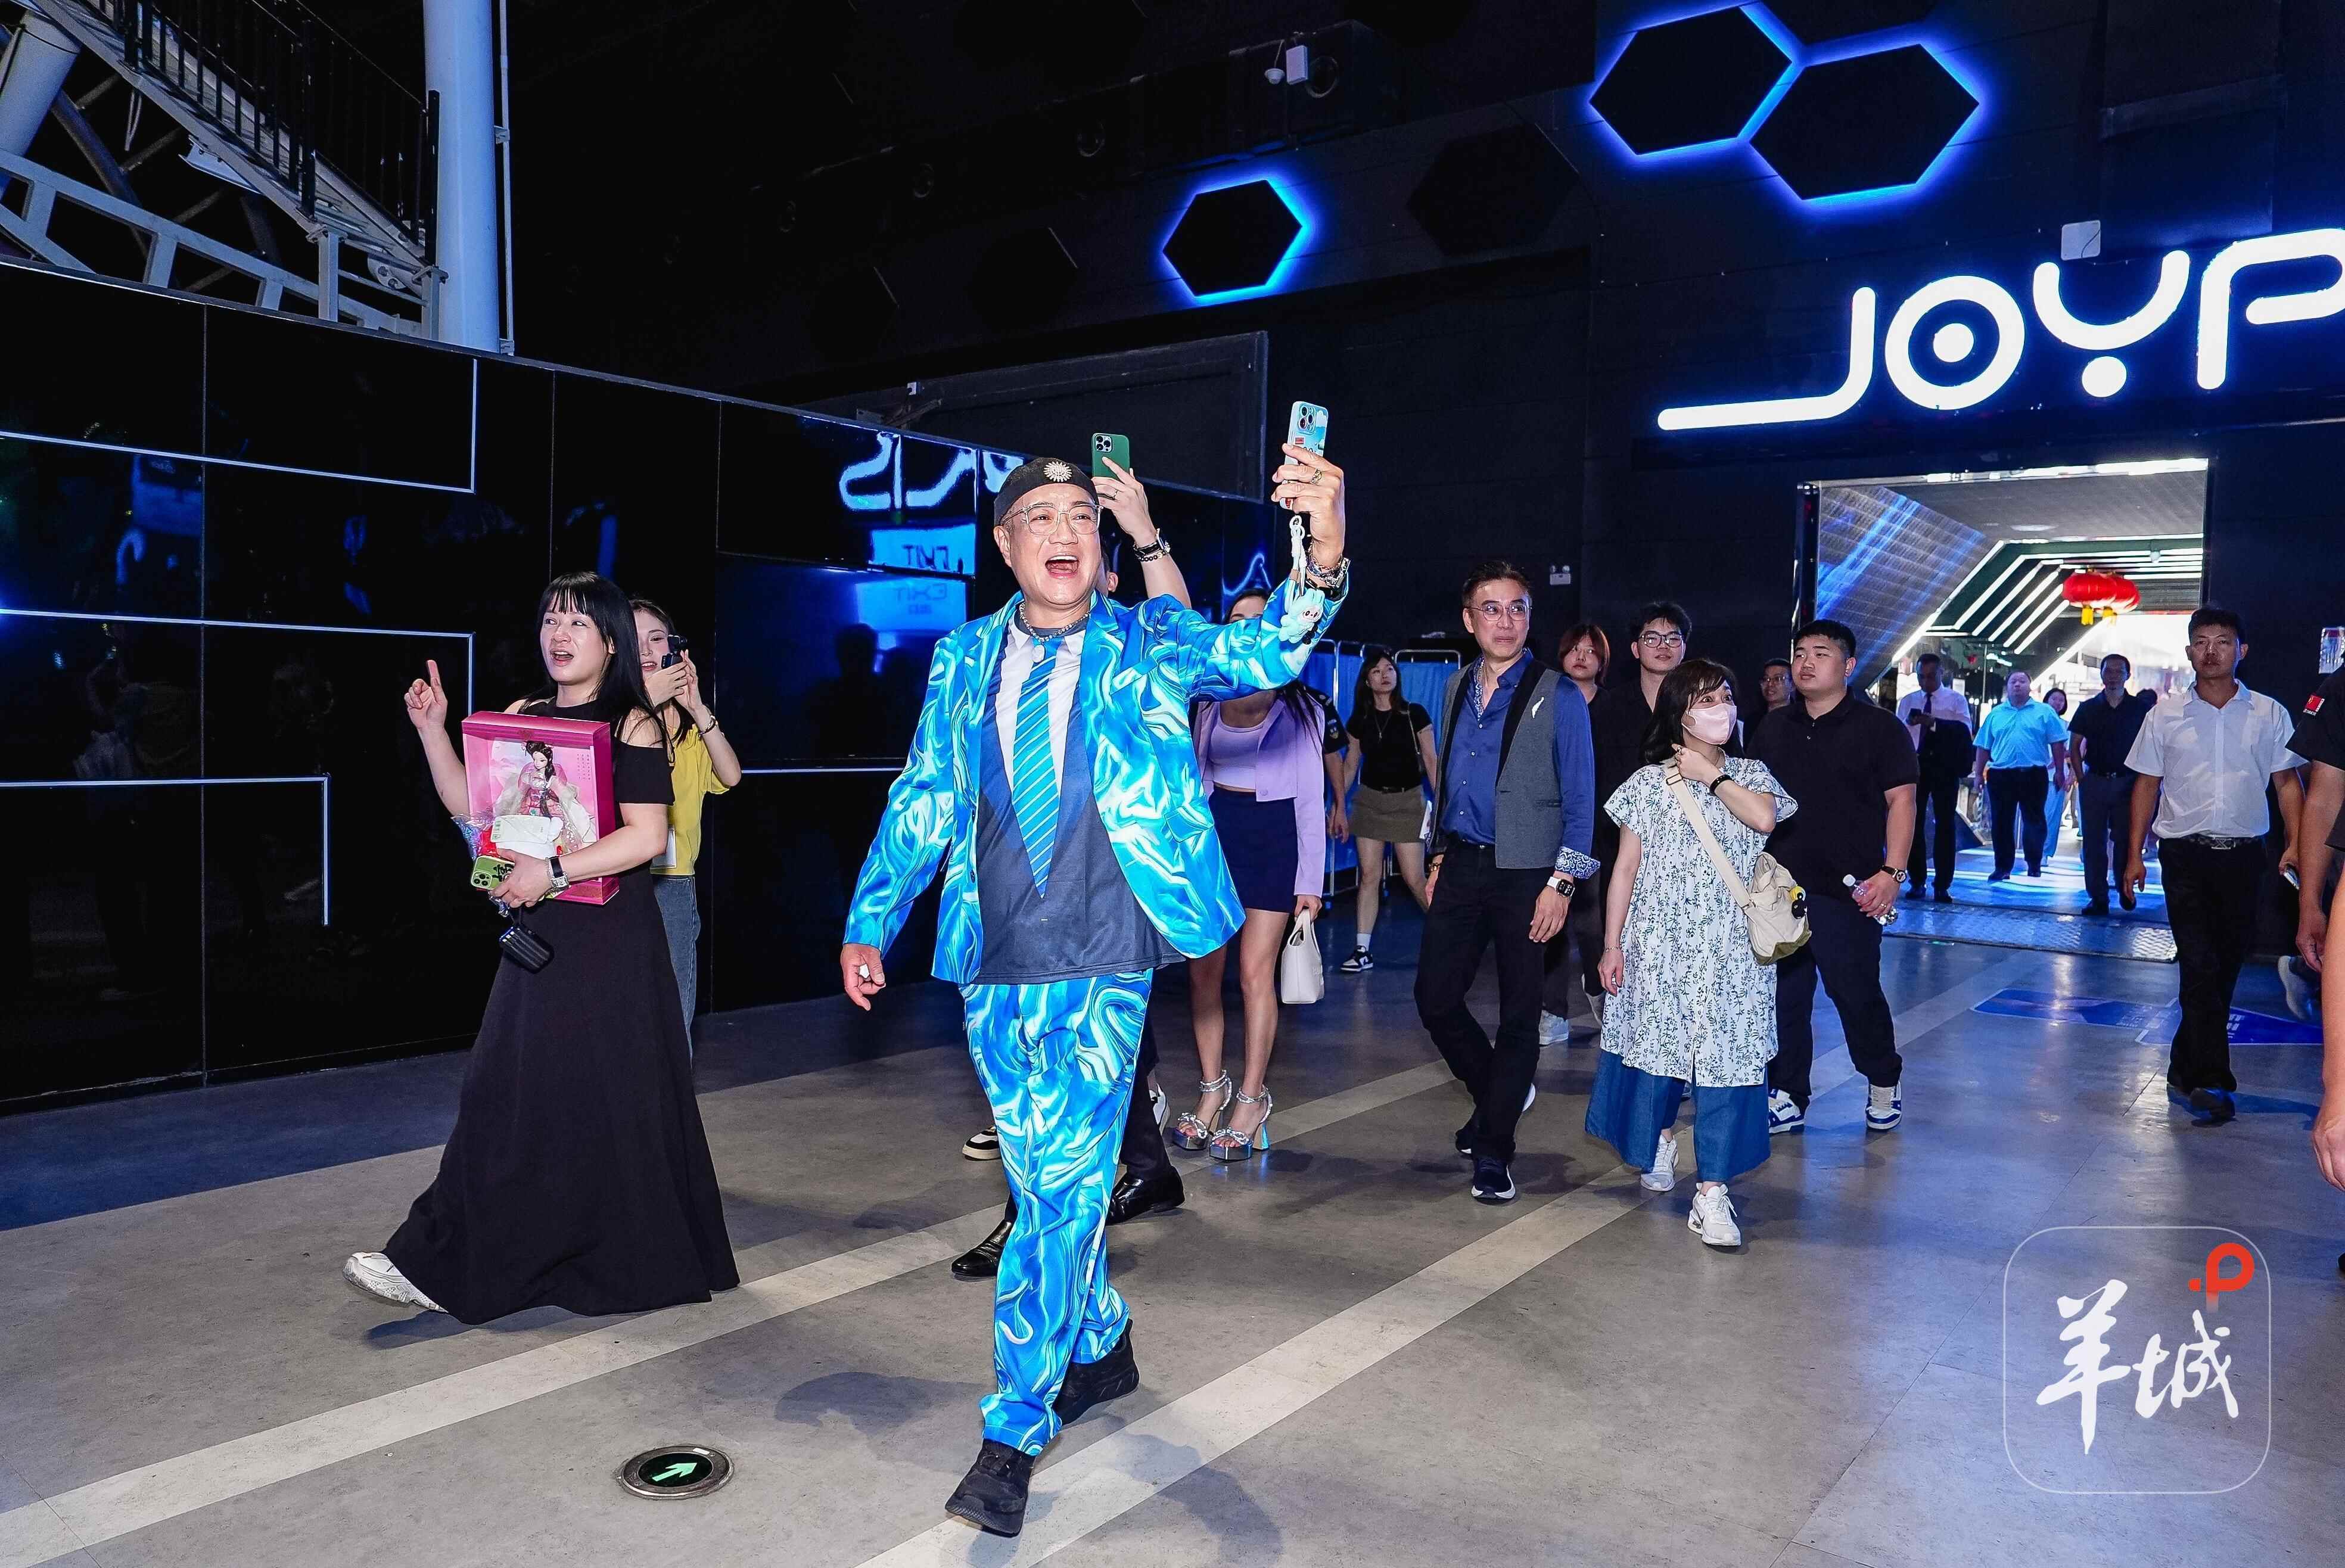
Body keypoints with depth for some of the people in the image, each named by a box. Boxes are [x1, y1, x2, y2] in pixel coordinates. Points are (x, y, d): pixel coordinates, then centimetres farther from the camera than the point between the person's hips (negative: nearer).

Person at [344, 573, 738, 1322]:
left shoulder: (632, 725, -8)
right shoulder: (523, 716, 10)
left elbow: (646, 837, -16)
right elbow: (470, 805, 9)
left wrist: (553, 869, -20)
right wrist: (432, 728, 0)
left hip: (611, 937, -6)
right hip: (540, 932, 6)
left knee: (608, 1097, 1)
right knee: (507, 1093, 9)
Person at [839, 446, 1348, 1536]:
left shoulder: (1146, 643, 0)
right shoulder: (964, 659, 8)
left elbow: (1259, 652, -16)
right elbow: (923, 800, 12)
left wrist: (1322, 561, -35)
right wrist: (869, 923, 9)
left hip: (1102, 964, -3)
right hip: (993, 964, 4)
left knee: (1066, 1185, -6)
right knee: (1042, 1183, 15)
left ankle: (1014, 1434, 7)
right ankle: (1100, 1351, 39)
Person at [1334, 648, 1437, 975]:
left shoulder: (1415, 714, -3)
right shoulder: (1359, 720, 5)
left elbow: (1431, 760, -2)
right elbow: (1350, 765, 12)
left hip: (1407, 801, -3)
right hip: (1369, 800, 3)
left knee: (1414, 879, -5)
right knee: (1369, 877, 0)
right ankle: (1362, 951, 3)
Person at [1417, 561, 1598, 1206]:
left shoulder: (1558, 696, -7)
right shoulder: (1456, 688, 10)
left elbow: (1579, 799, -8)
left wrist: (1561, 884, -14)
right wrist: (1439, 856, 14)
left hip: (1527, 874, -5)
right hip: (1461, 866, 5)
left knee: (1518, 1015, 4)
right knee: (1435, 997, 5)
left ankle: (1493, 1152, 17)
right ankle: (1497, 1096, 32)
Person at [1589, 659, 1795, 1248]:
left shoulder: (1750, 775, 8)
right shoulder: (1648, 782, 4)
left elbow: (1763, 817, -16)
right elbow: (1625, 868, 3)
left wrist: (1710, 775, -6)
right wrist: (1612, 946, 0)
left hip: (1730, 949, 0)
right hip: (1660, 941, 0)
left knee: (1725, 1056, -6)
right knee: (1656, 1042, 7)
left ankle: (1712, 1193, -5)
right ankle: (1661, 1137, 37)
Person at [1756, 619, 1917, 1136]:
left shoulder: (1878, 727, -2)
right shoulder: (1773, 728, 13)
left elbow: (1901, 802, -5)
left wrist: (1892, 872, -14)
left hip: (1848, 891, -4)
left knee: (1856, 993, 2)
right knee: (1782, 997, 7)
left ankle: (1884, 1081, 27)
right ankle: (1786, 1099, 18)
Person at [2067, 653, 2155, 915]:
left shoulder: (2141, 708, 2)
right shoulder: (2088, 708, 6)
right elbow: (2075, 746, 8)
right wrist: (2081, 777, -1)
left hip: (2127, 783, -1)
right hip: (2095, 782, 1)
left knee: (2125, 840, 4)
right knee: (2094, 842, 1)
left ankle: (2125, 888, 23)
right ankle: (2097, 897, 5)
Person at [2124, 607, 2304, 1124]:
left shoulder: (2269, 714, 6)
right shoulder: (2165, 716, 5)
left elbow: (2287, 783, 7)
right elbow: (2147, 786, 8)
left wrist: (2294, 844, -6)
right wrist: (2135, 854, 4)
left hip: (2243, 854, 2)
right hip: (2184, 853, -2)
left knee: (2225, 966, 9)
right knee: (2201, 966, -9)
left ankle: (2186, 1067, 23)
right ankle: (2211, 1080, -9)